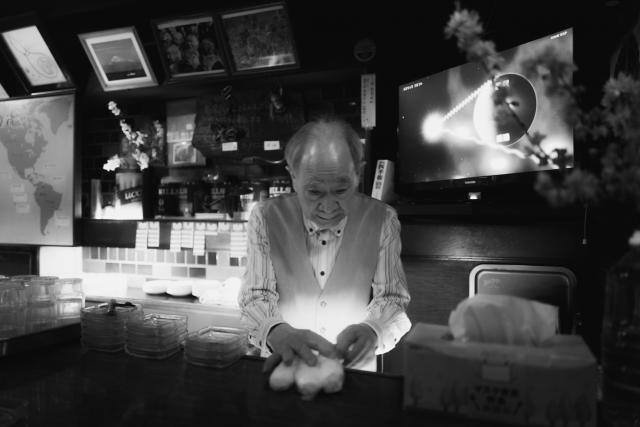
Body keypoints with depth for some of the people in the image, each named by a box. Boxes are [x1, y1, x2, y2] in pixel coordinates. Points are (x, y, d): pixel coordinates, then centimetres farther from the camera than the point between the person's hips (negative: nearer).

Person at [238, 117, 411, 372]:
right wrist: (277, 332, -27)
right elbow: (256, 298, -5)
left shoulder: (382, 220, -5)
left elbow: (392, 299, -2)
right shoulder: (265, 218, -5)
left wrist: (371, 331, -23)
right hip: (283, 368, 0)